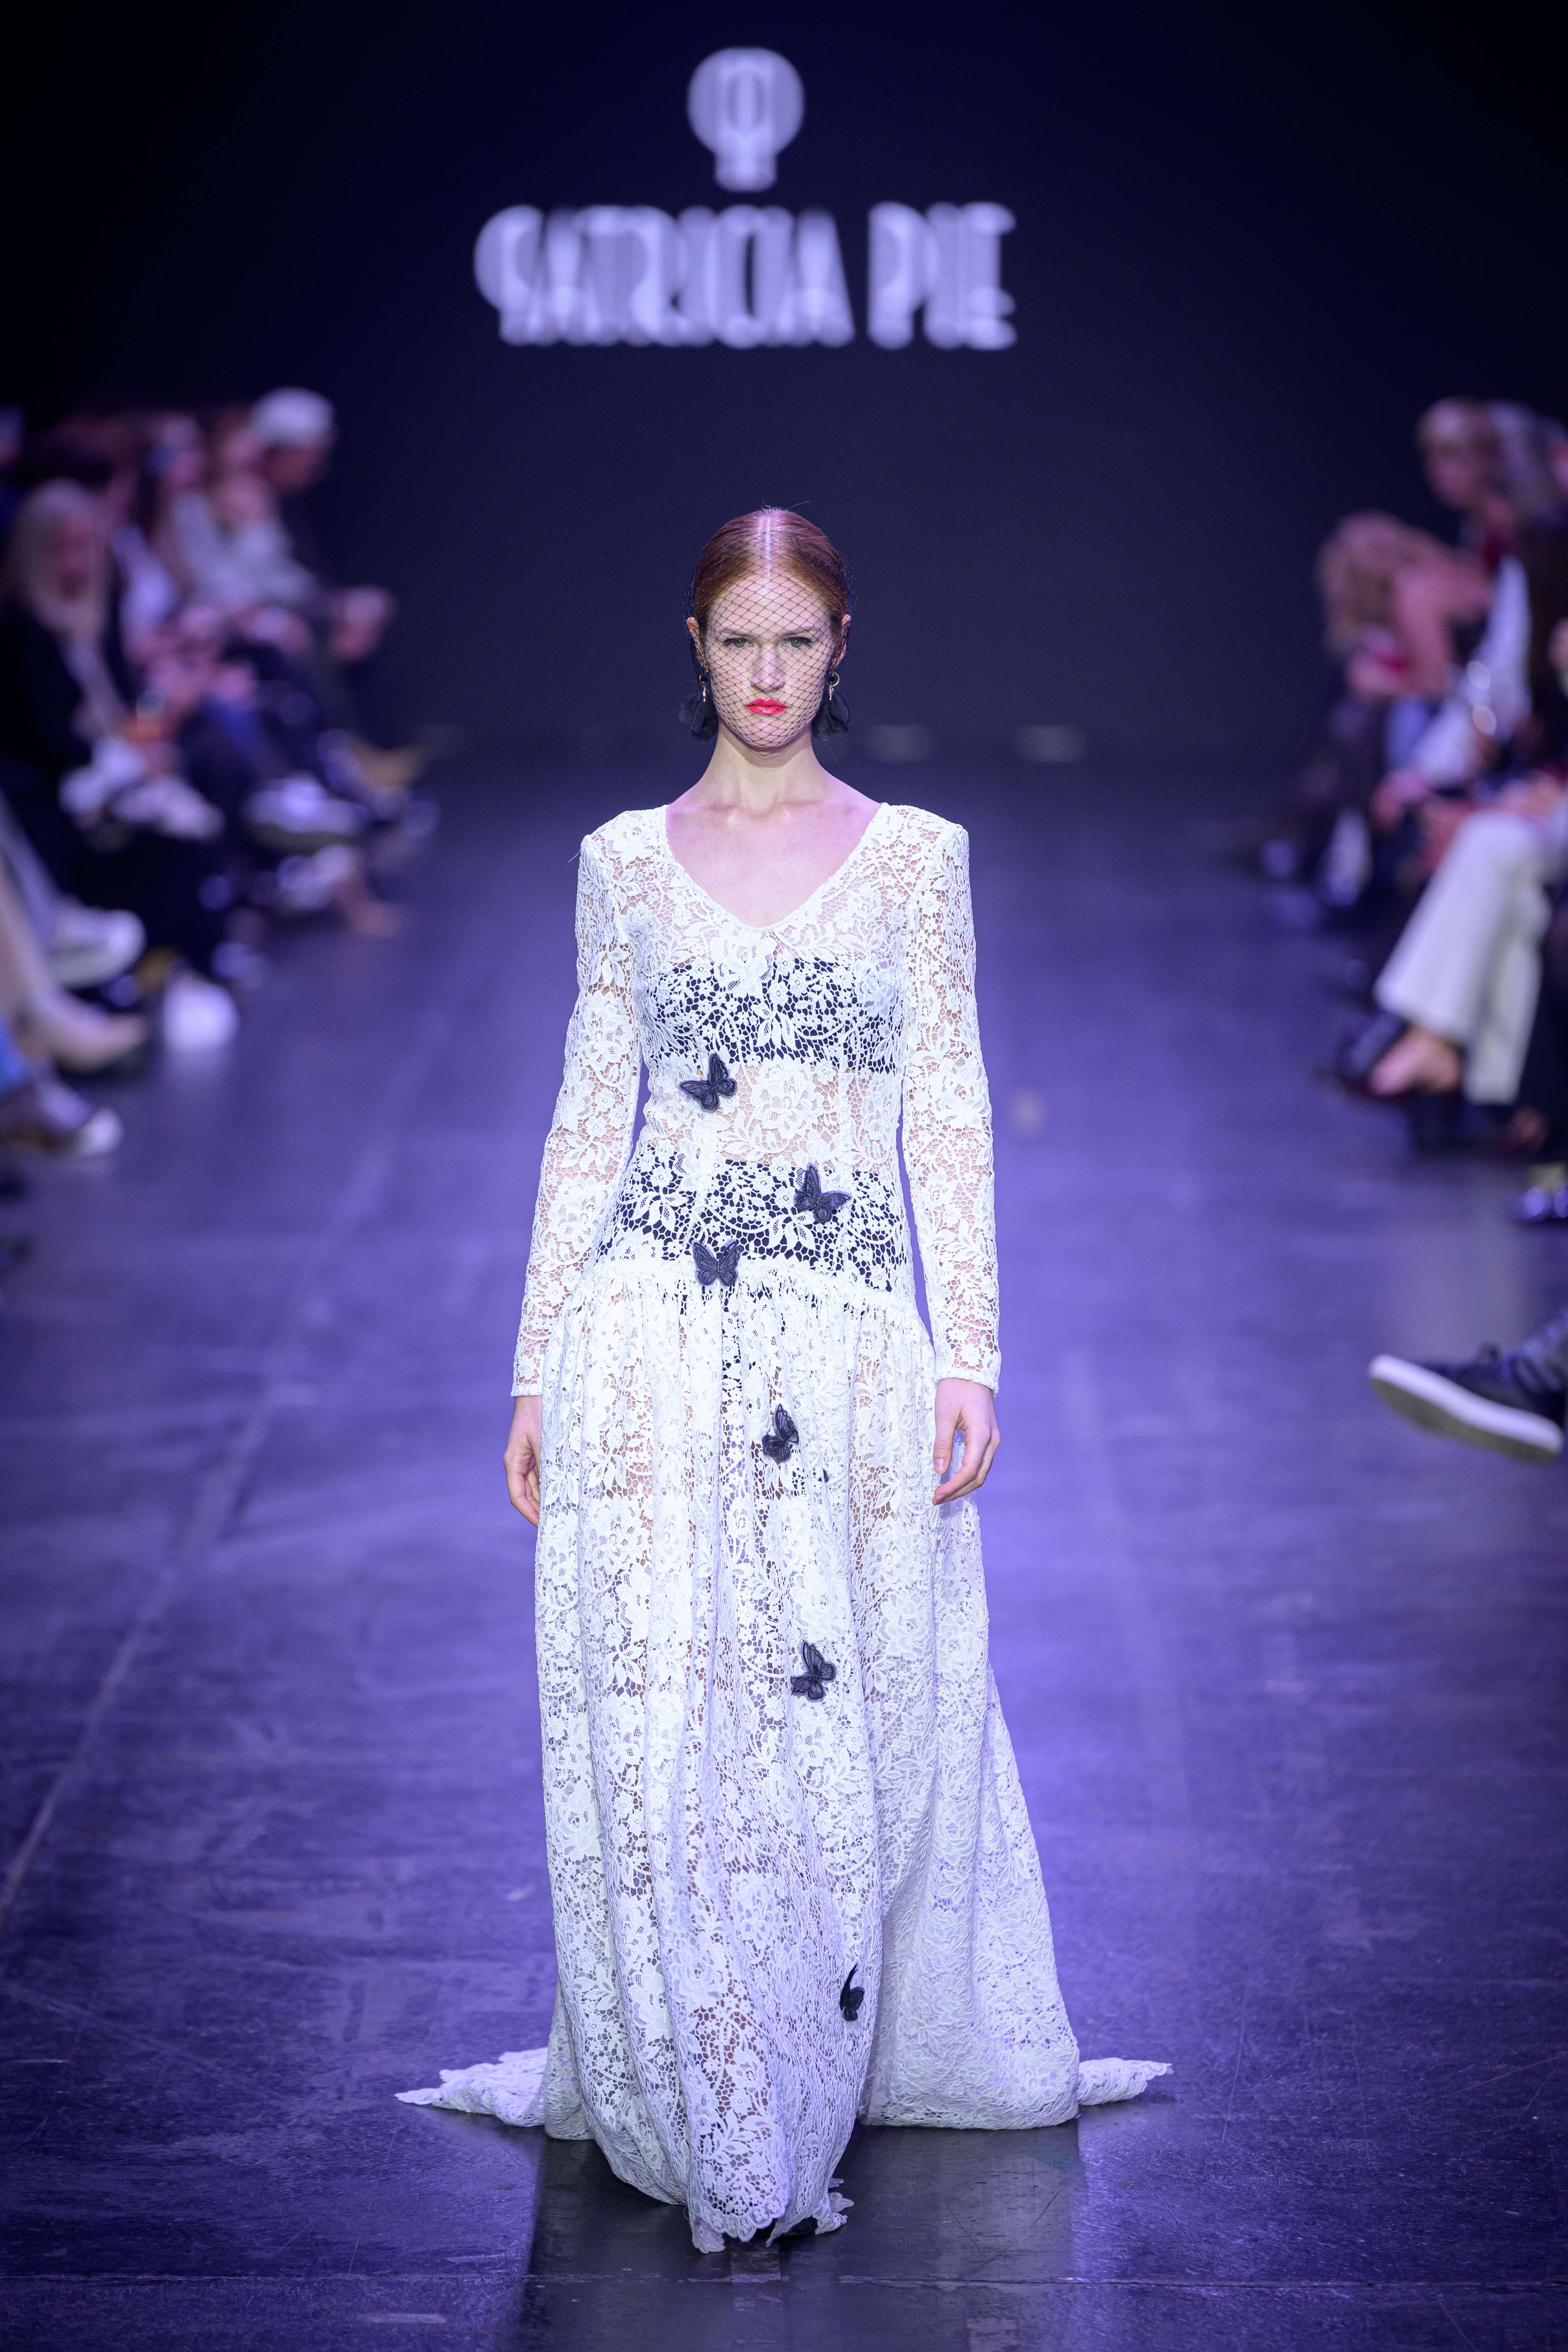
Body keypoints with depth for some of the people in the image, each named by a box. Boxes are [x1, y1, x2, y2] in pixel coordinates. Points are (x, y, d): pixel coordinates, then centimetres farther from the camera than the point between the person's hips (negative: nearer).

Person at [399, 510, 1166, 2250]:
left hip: (853, 1350, 0)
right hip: (654, 1335, 1)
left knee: (850, 1721, 5)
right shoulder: (625, 859, 8)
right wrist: (538, 1368, 7)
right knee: (654, 1729, -2)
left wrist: (972, 1359, -3)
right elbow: (587, 1117, 10)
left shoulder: (917, 855, 5)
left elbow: (951, 1122, 4)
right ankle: (694, 2109, 10)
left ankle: (821, 2074, 25)